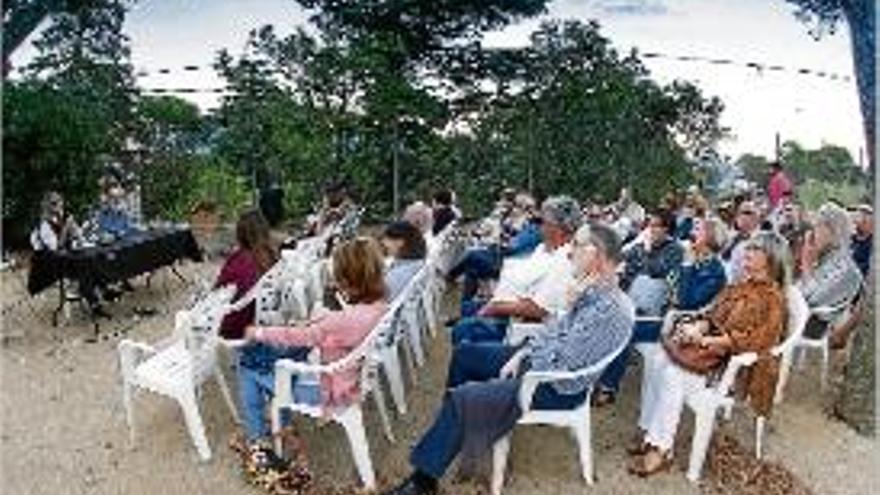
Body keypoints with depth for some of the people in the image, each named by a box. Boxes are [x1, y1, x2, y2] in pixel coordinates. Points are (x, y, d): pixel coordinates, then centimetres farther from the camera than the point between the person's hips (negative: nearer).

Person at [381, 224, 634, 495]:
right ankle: (452, 427, 32)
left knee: (461, 398, -16)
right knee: (464, 353, 14)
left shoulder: (610, 308, -30)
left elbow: (562, 363, -30)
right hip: (537, 360, 10)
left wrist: (524, 358, -14)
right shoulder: (595, 290, 0)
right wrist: (522, 353, 0)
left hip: (556, 387, -10)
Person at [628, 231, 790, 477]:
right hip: (711, 345, 7)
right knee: (660, 360, -17)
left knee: (674, 374, -27)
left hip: (736, 362, -7)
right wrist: (697, 328, -5)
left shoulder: (772, 297, -8)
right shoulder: (739, 285, 15)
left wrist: (710, 341, -21)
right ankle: (648, 431, -10)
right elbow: (712, 316, 17)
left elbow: (755, 339, -18)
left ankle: (661, 449, -19)